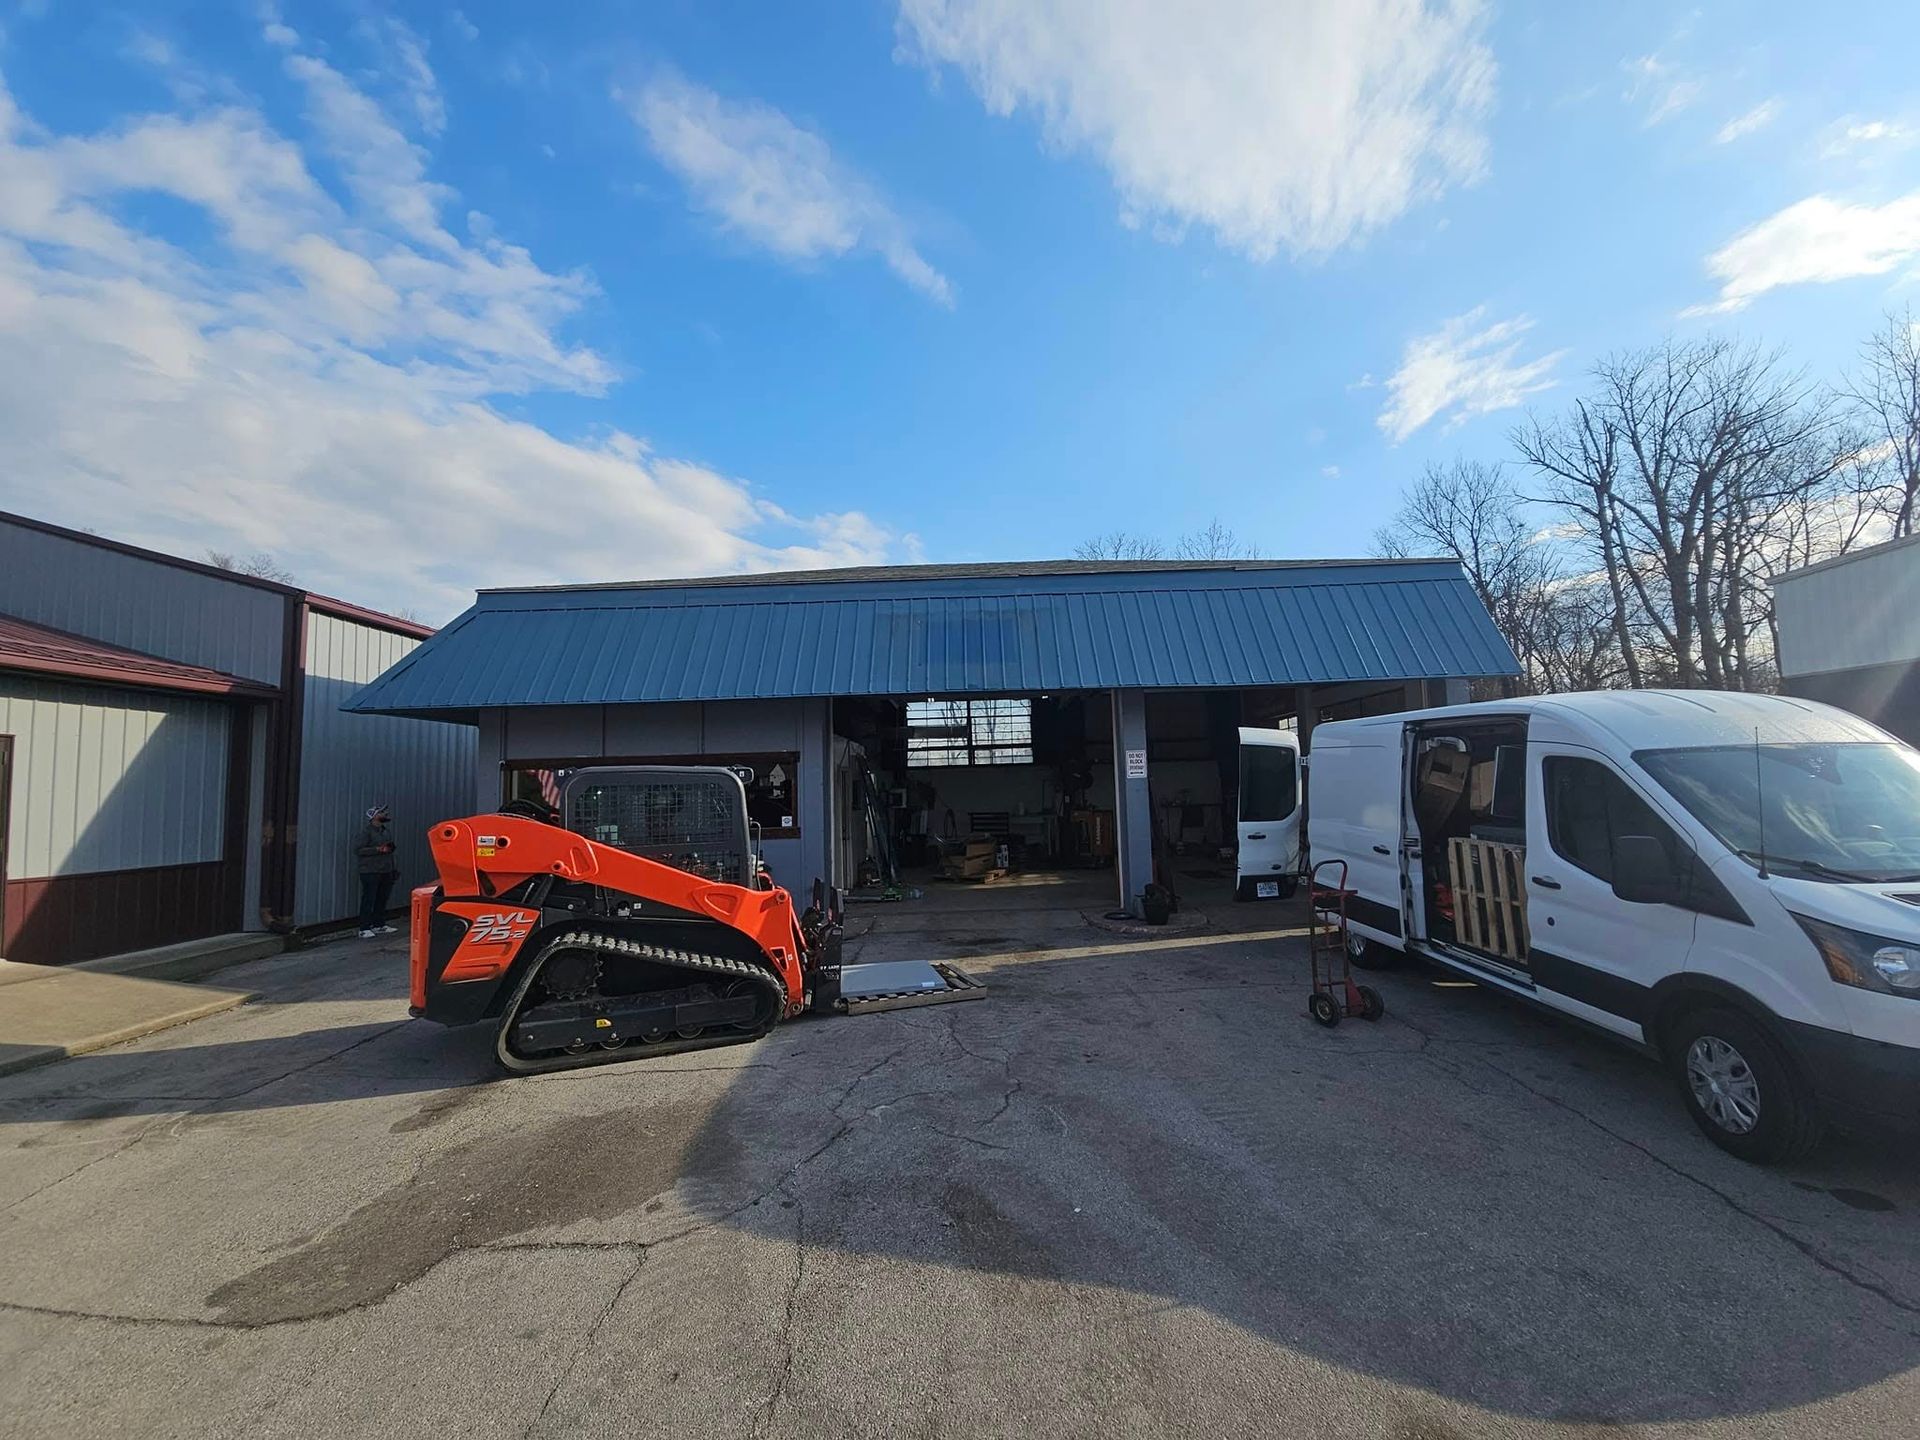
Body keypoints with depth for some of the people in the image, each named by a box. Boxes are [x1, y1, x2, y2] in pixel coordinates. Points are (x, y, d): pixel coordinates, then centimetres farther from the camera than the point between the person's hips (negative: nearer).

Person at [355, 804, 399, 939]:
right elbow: (358, 849, -15)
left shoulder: (386, 831, 18)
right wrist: (378, 850, -19)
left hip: (385, 872, 7)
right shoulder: (366, 831, -7)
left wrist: (390, 848, 11)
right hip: (370, 872, -7)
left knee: (382, 899, 10)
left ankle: (379, 925, 19)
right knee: (368, 900, -7)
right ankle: (364, 929, -3)